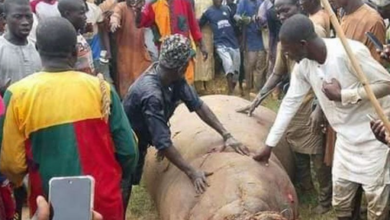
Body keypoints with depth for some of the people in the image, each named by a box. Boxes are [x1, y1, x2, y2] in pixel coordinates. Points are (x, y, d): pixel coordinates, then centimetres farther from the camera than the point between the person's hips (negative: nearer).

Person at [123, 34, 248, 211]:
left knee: (129, 187, 21)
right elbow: (163, 142, -36)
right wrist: (191, 172, -32)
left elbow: (197, 104, -7)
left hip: (139, 143, 8)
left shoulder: (173, 77, -15)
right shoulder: (151, 94, -39)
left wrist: (226, 135, -11)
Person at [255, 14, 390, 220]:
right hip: (346, 137, 7)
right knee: (340, 200, 13)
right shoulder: (303, 66, -4)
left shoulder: (349, 52, -27)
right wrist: (269, 144, 6)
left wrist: (342, 95, -25)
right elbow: (290, 102, 3)